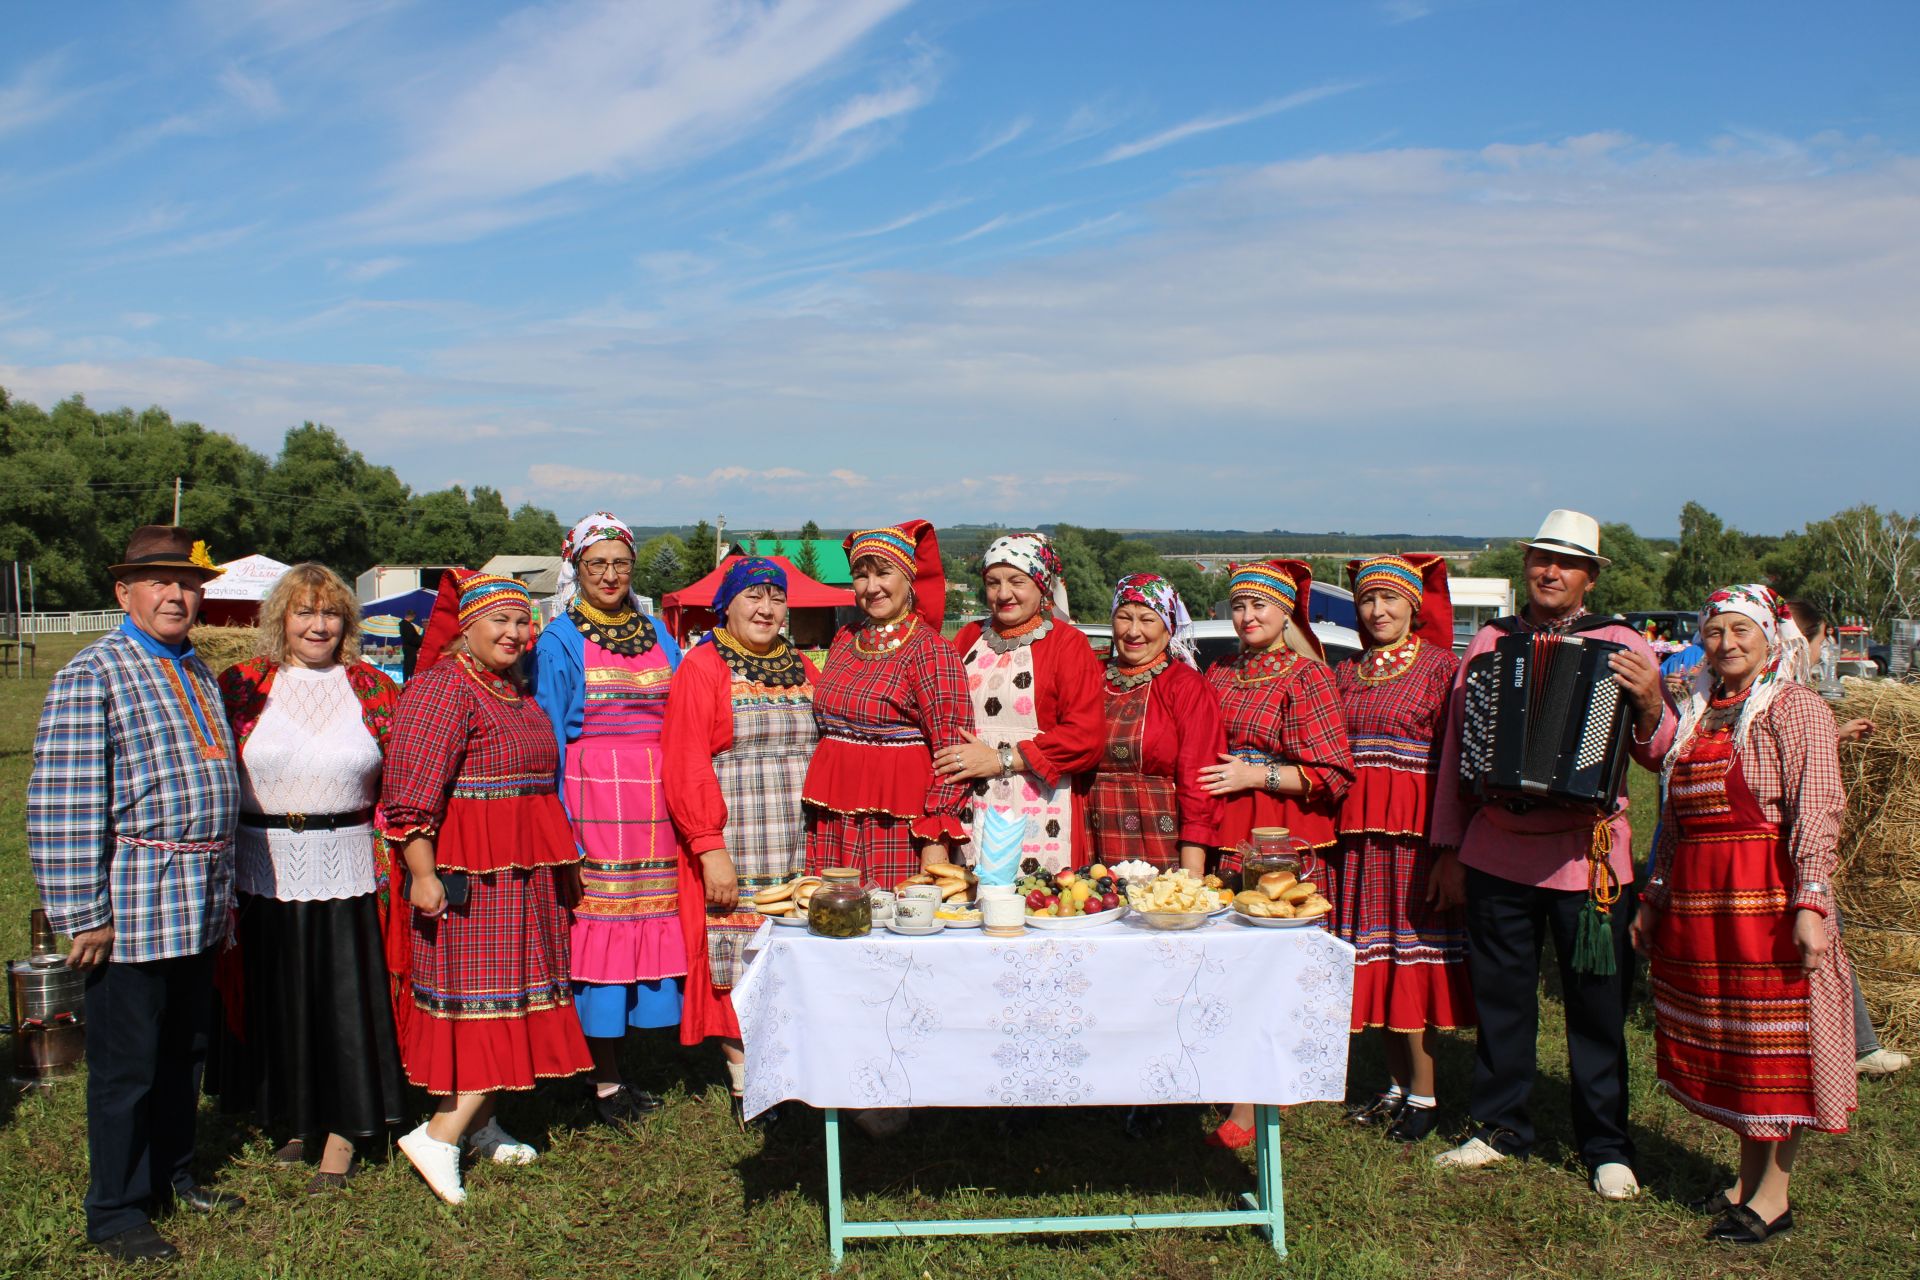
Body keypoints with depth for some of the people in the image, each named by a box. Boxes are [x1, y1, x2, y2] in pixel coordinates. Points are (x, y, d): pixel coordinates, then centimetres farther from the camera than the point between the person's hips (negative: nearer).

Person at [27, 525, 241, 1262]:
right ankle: (115, 1213, 18)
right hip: (132, 910, -7)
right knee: (125, 1064, 4)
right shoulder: (92, 676, -11)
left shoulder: (198, 674, 13)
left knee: (185, 1050, 18)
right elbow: (62, 803, -16)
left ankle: (173, 1175, 34)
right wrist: (84, 914, -17)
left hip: (198, 908, 7)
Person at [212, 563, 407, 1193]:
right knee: (276, 998, 11)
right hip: (262, 872, 1)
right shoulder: (242, 686, 2)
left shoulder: (373, 689, 3)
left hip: (346, 871, -1)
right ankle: (296, 1120, 29)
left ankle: (341, 1131, 16)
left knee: (346, 997, 2)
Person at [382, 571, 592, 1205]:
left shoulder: (517, 692, 15)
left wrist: (558, 864, 26)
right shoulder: (443, 688, -14)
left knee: (511, 998, 12)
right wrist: (423, 875, -24)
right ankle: (439, 1136, -3)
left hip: (520, 876, 9)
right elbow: (409, 790, -20)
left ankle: (479, 1124, 23)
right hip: (470, 876, -9)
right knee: (488, 999, -9)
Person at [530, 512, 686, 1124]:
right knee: (598, 919, -4)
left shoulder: (658, 636, 16)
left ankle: (612, 1068, 17)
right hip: (593, 795, -4)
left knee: (648, 919, 5)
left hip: (655, 798, 5)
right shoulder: (559, 642, 2)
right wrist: (558, 824, -8)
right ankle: (605, 1080, 5)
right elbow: (548, 737, -2)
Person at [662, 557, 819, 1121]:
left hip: (801, 848, 5)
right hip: (733, 848, -4)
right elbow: (685, 765, -7)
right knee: (736, 953, -2)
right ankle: (744, 1075, 9)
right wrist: (710, 848, -14)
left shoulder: (802, 670, 16)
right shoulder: (703, 667, 0)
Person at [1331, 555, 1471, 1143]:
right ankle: (1397, 1085, 21)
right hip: (1359, 834, 5)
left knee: (1415, 952, -1)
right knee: (1377, 956, 9)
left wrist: (1452, 852, -15)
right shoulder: (1347, 674, 12)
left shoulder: (1441, 666, -4)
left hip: (1415, 830, -5)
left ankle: (1424, 1095, 11)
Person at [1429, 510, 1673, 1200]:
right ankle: (1500, 1127, 27)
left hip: (1587, 855, -2)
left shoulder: (1621, 645, 2)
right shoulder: (1490, 641, 9)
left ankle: (1606, 1149, 19)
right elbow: (1455, 747, 12)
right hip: (1496, 852, 3)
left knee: (1596, 1006, 5)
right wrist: (1447, 847, 10)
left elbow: (1660, 753, -1)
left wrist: (1649, 704, -22)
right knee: (1500, 999, 11)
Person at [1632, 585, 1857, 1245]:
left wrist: (1809, 904, -21)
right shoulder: (1697, 715, 16)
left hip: (1767, 893, -7)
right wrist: (1654, 900, 18)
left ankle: (1774, 1194, 11)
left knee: (1777, 1041, 0)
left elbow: (1816, 813, -13)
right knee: (1723, 1041, 12)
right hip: (1697, 896, 7)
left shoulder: (1796, 708, -5)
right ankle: (1748, 1175, 25)